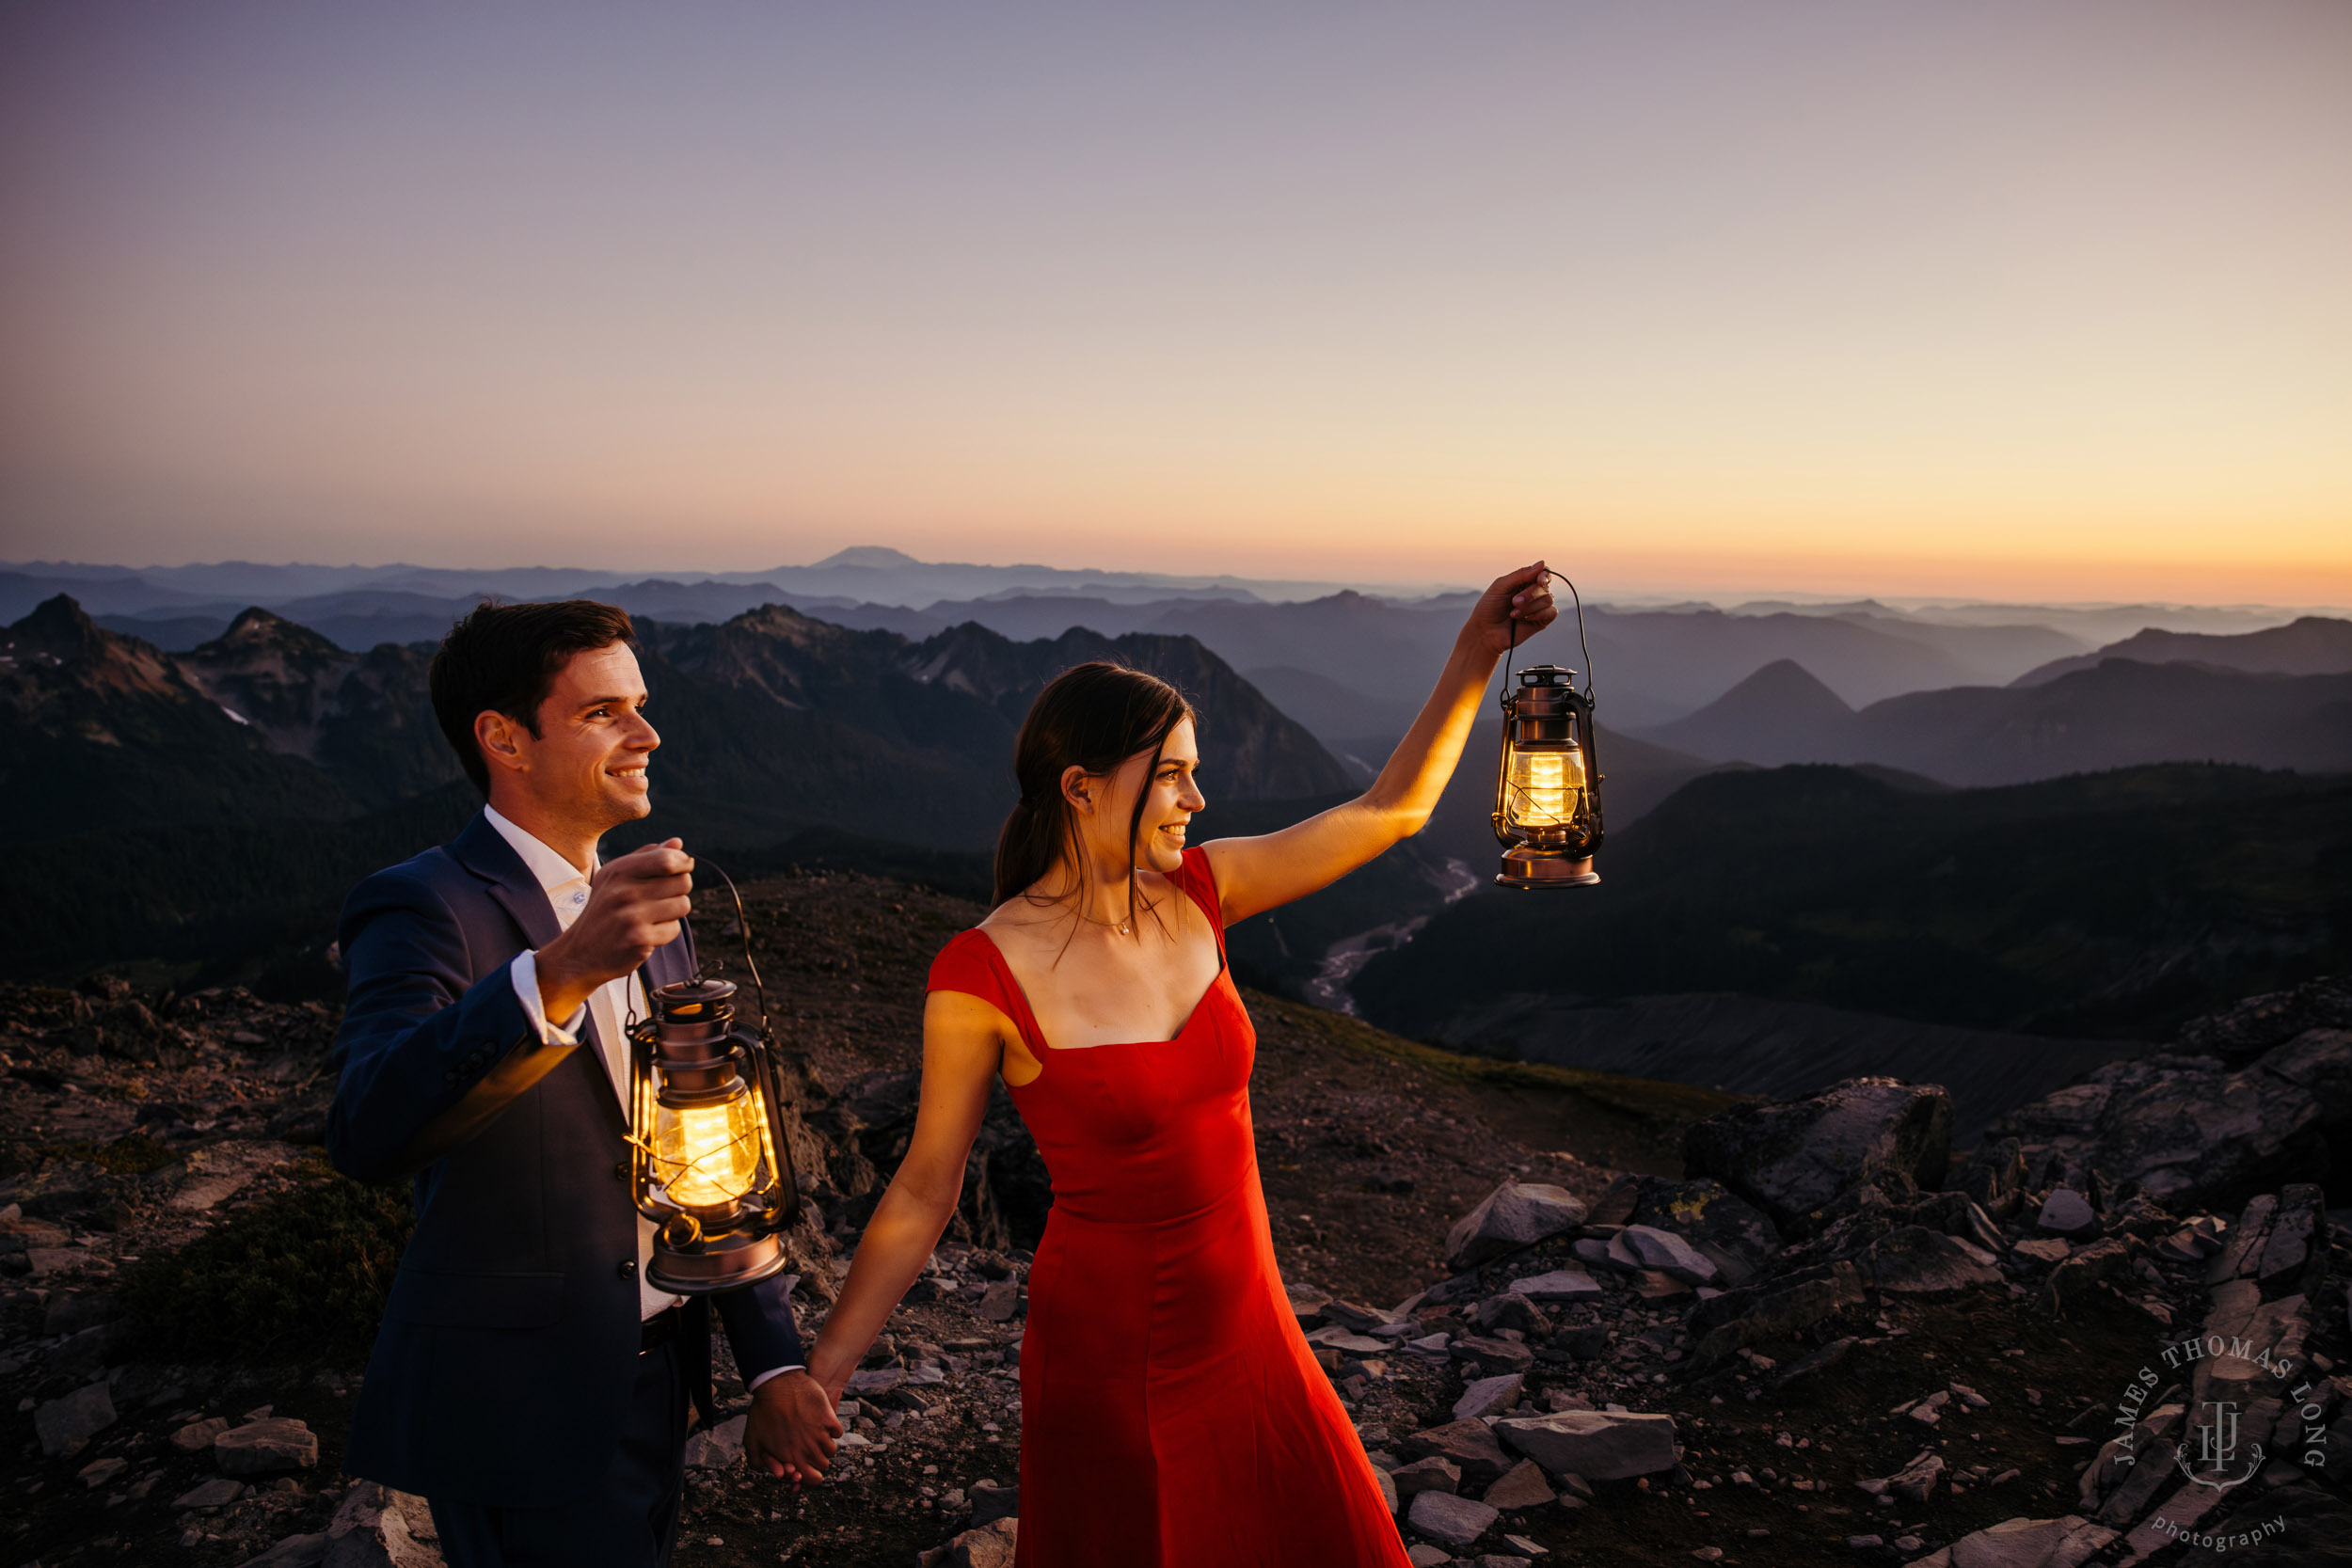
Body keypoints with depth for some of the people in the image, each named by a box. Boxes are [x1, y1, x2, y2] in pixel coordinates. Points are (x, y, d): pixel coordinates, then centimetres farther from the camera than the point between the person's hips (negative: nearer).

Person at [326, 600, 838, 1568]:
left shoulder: (644, 912, 7)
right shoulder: (422, 907, -16)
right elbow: (368, 1133, -34)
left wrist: (774, 1365, 6)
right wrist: (560, 973, -48)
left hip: (652, 1378, 7)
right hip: (522, 1415, -7)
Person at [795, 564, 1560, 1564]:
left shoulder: (1197, 892, -5)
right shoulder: (984, 976, -20)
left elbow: (1391, 811, 1)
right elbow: (924, 1192, -11)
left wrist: (1475, 657, -5)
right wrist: (819, 1375, -12)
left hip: (1246, 1331, 6)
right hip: (1106, 1358, -5)